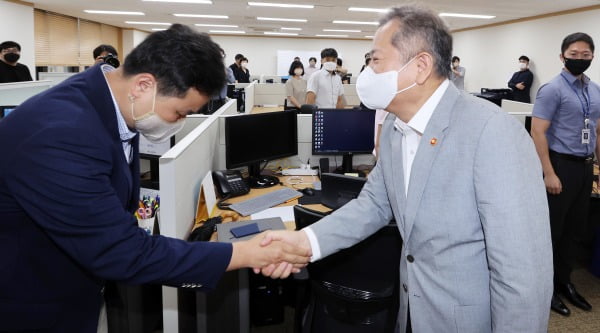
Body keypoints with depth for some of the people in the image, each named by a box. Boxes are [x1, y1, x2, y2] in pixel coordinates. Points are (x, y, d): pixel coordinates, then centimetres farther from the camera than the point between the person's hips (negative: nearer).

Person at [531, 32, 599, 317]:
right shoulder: (552, 89, -11)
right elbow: (537, 131, -16)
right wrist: (549, 173, -20)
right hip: (562, 164, -7)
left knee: (574, 229, 15)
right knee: (552, 229, 4)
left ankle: (563, 281, 31)